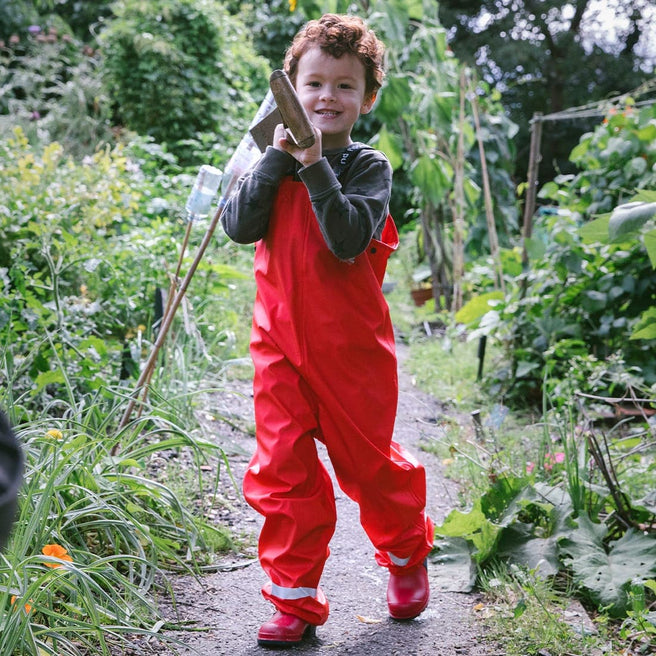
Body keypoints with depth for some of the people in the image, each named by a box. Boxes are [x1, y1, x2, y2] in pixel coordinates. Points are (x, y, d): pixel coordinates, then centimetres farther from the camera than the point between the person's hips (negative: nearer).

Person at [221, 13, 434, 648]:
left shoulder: (367, 167, -5)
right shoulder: (272, 161, 6)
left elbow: (348, 240, -21)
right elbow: (239, 226, -9)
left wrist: (315, 167, -25)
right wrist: (277, 159, -16)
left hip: (349, 342, -3)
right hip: (279, 338, 3)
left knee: (367, 460, 11)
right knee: (281, 470, 1)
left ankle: (406, 554, 39)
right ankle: (294, 598, 13)